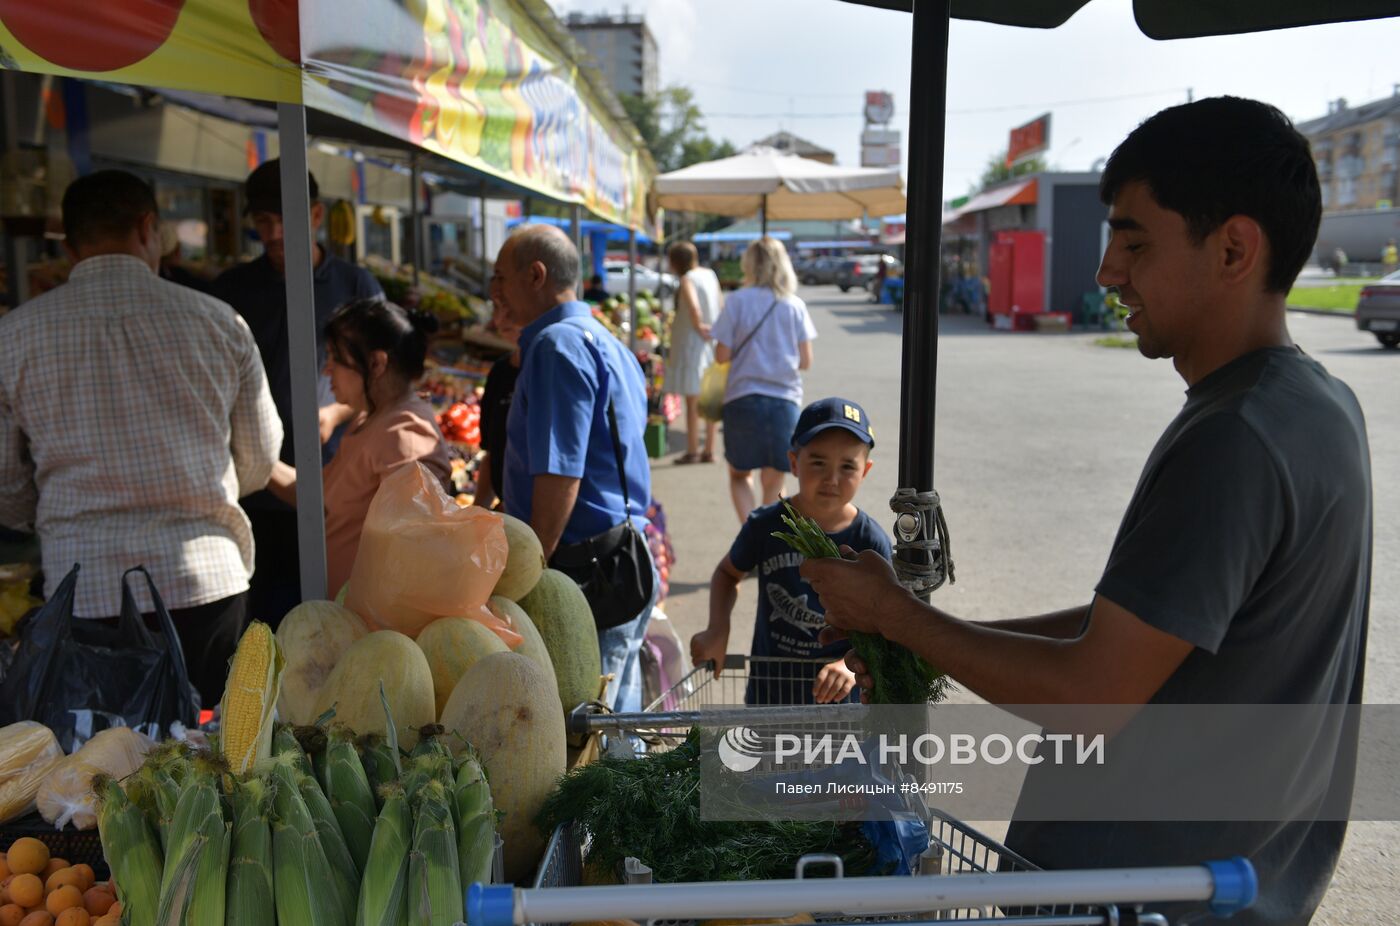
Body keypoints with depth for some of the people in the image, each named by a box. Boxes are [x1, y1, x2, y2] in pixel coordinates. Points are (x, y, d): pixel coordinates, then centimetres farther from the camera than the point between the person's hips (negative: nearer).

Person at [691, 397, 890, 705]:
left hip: (836, 691, -1)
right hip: (769, 688, 1)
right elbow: (729, 572, 7)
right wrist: (717, 630, -8)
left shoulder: (870, 542, -15)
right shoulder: (766, 526, -11)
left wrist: (851, 665, -29)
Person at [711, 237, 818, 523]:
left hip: (742, 398, -1)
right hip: (785, 400, 2)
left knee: (739, 475, 16)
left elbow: (722, 355, -6)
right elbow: (806, 362, 2)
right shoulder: (795, 306, 2)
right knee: (773, 484, 12)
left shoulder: (737, 301, -4)